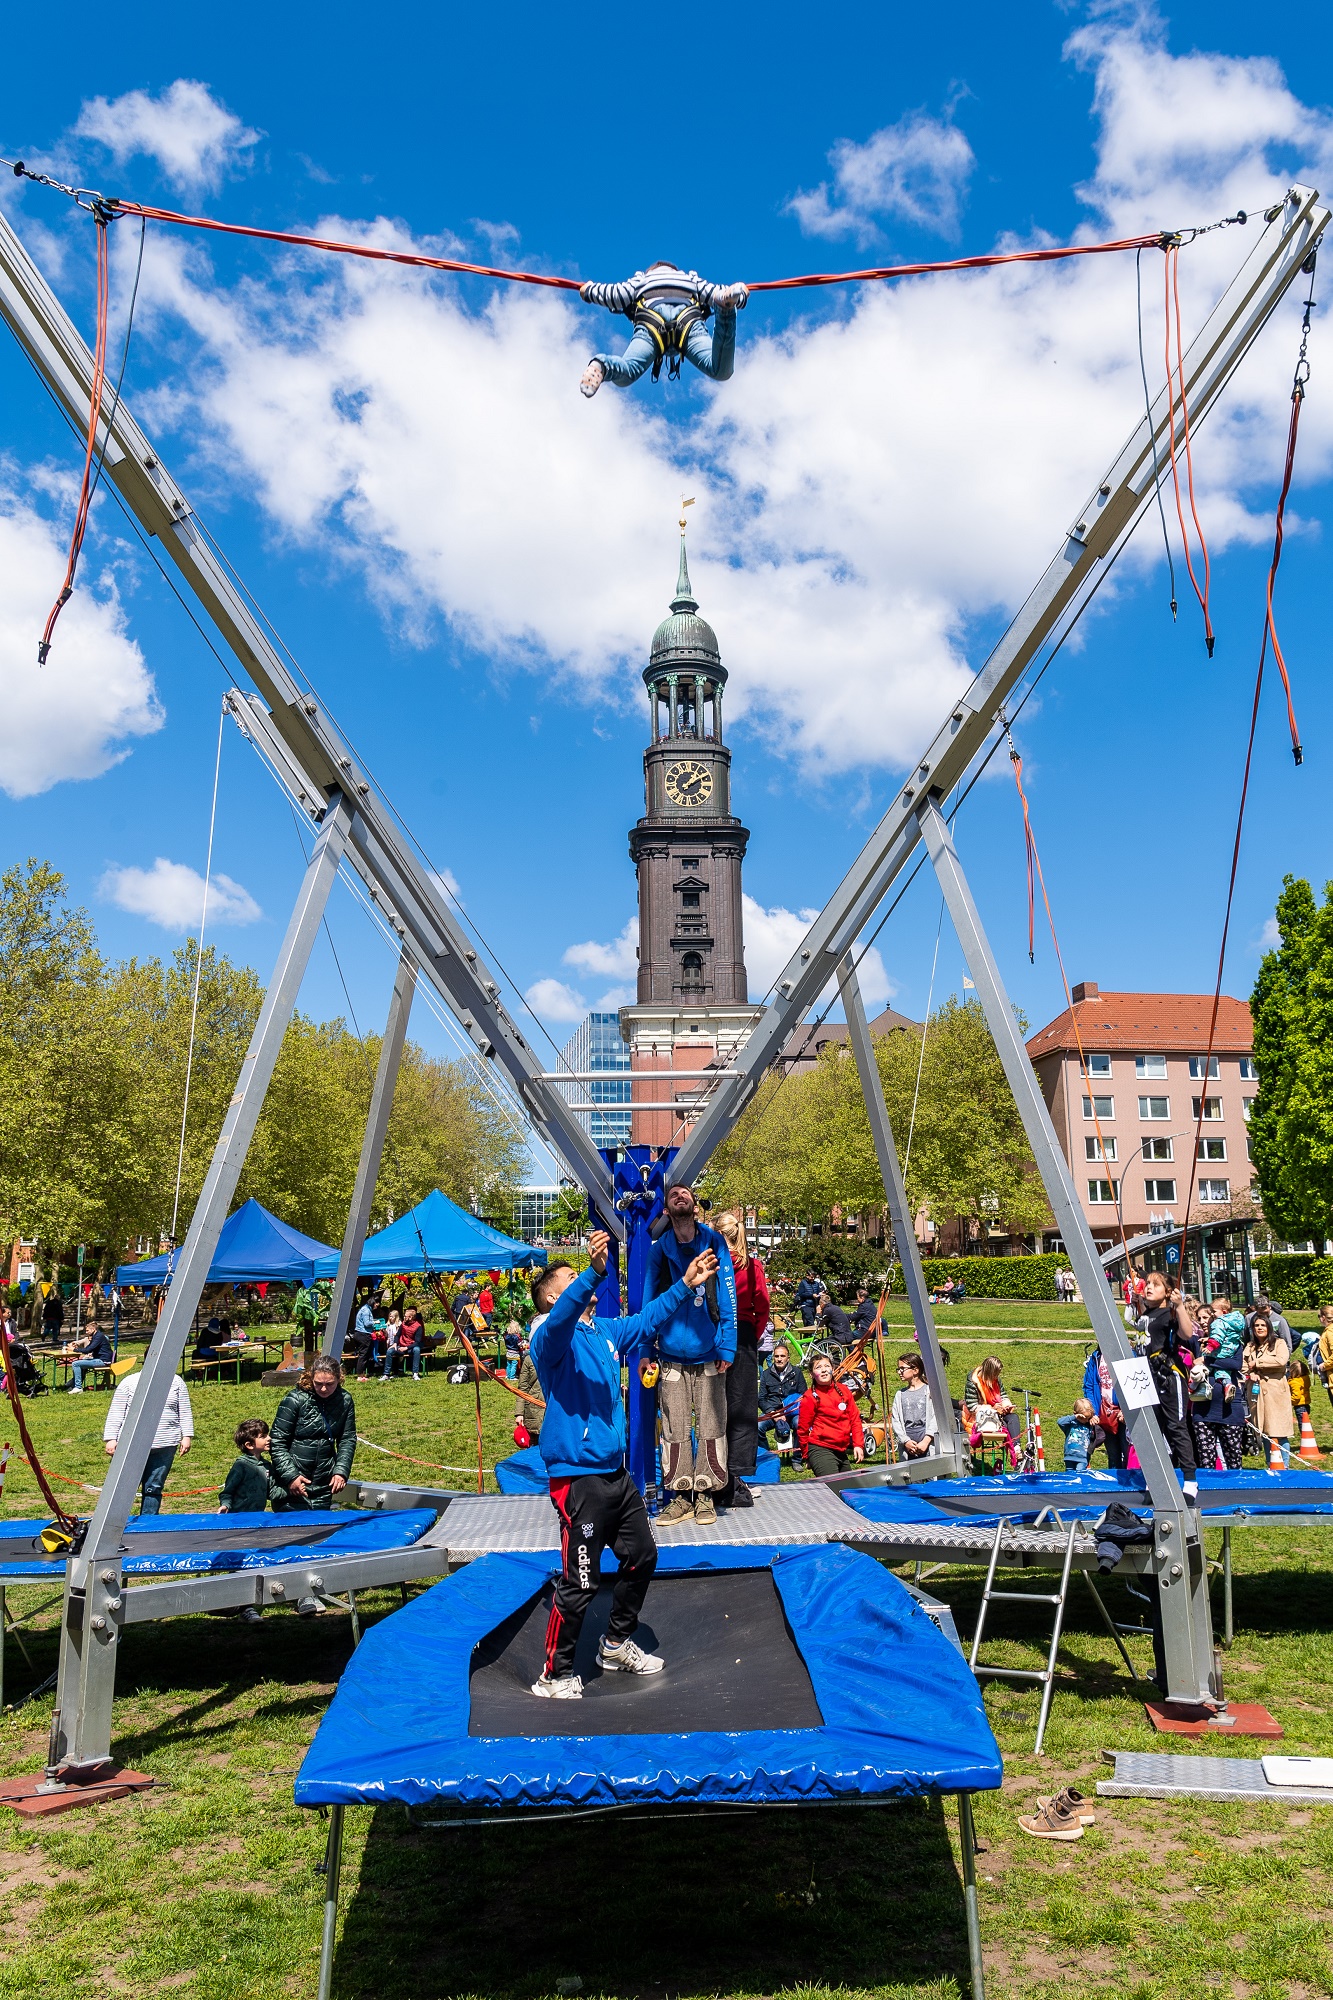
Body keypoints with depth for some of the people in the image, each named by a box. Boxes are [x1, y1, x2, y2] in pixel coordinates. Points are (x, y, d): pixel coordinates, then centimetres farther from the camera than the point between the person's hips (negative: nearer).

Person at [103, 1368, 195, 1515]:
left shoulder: (176, 1382, 10)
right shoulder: (130, 1382, 4)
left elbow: (185, 1413, 11)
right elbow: (115, 1413, 4)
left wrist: (187, 1436, 3)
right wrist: (111, 1439, -4)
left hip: (164, 1446, 2)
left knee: (153, 1489, 6)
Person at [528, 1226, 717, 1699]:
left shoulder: (605, 1332, 11)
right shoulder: (553, 1337, -14)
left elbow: (649, 1319, 25)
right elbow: (562, 1318, -37)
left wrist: (686, 1285, 16)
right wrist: (594, 1271, -53)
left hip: (615, 1472, 9)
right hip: (578, 1477, -9)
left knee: (641, 1556, 21)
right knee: (579, 1583, -3)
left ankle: (617, 1645, 39)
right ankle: (555, 1674, 14)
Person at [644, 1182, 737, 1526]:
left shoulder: (715, 1243, -2)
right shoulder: (658, 1250, 1)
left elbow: (728, 1298, -2)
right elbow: (648, 1302, 5)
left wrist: (727, 1348, -6)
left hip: (709, 1355, -1)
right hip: (671, 1357, 1)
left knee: (710, 1427, 5)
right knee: (675, 1430, 5)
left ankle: (705, 1496, 17)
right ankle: (681, 1496, 16)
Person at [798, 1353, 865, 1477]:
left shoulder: (843, 1391, 8)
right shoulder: (810, 1397, -7)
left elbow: (855, 1418, 12)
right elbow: (802, 1430, -2)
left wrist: (858, 1444, 3)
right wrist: (806, 1456, 5)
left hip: (841, 1451, 6)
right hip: (820, 1451, -6)